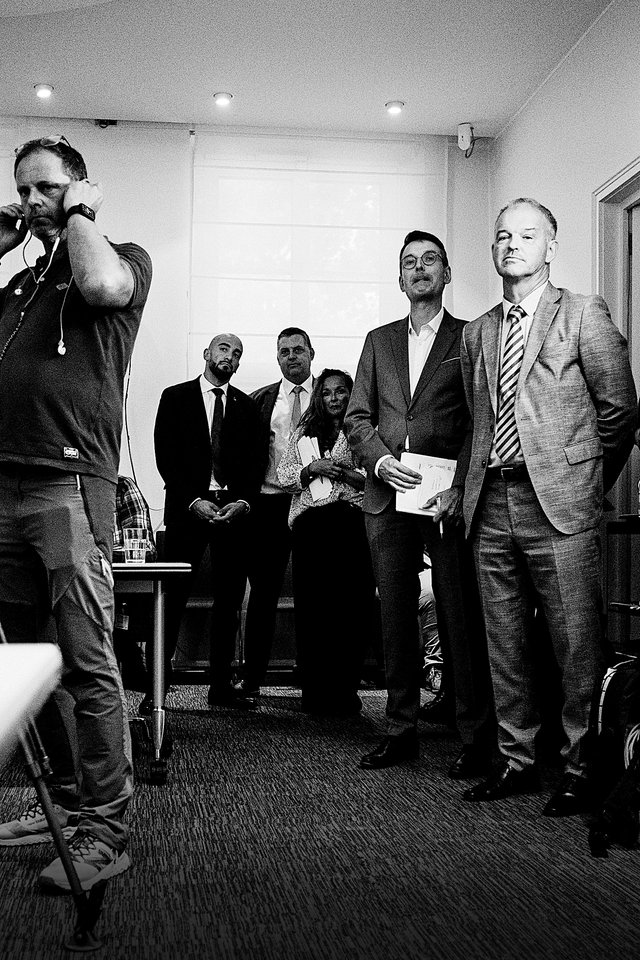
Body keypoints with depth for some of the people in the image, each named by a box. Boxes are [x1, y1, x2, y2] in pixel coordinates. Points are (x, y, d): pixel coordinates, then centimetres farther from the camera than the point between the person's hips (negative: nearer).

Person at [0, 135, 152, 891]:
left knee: (88, 664, -8)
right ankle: (64, 802, 21)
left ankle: (106, 833, -3)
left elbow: (103, 286, -18)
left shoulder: (122, 256, 6)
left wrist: (79, 214, 0)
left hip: (69, 486, -7)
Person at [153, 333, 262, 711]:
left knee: (230, 599, 4)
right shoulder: (176, 397, 7)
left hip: (235, 509, 3)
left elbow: (253, 462, 9)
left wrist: (242, 502, -8)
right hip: (188, 506, -3)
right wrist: (194, 501, -12)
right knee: (174, 594, -8)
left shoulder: (247, 406, 15)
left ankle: (221, 685, 10)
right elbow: (166, 457, -1)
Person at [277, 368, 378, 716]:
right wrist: (313, 468, -3)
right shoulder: (305, 432, 21)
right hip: (312, 525, 2)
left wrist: (347, 473, -9)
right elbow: (283, 475, 14)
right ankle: (316, 693, 2)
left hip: (352, 524, -1)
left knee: (352, 608, -7)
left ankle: (345, 692, 0)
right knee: (313, 609, -3)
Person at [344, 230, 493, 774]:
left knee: (461, 620, -3)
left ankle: (476, 738, 5)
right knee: (396, 618, 8)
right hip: (387, 498, 4)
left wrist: (460, 486, -13)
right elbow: (357, 417, 14)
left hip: (447, 501, -4)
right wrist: (380, 459, -5)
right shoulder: (379, 341, 18)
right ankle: (401, 731, 17)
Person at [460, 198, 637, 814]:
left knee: (576, 647, -3)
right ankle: (516, 760, 21)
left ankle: (579, 769, 9)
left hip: (558, 506, -5)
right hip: (491, 507, 5)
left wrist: (586, 481, 7)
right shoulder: (476, 334, 16)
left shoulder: (584, 315, 1)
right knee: (505, 645, 10)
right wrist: (475, 486, 12)